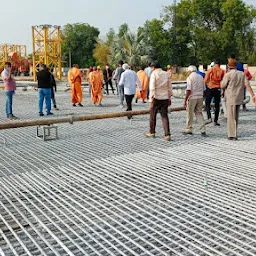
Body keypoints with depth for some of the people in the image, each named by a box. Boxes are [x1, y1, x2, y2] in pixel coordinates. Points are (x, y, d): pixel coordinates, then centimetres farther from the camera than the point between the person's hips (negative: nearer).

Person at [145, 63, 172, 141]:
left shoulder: (154, 74, -5)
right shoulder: (166, 74, 9)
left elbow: (152, 87, -13)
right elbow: (170, 87, 11)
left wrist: (151, 97, -13)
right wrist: (169, 98, 18)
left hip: (156, 97, -4)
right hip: (165, 98, 4)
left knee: (153, 115, 11)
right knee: (164, 116, 4)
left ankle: (152, 132, 22)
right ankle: (167, 134, -5)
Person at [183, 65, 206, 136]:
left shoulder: (190, 77, -8)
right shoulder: (201, 77, 11)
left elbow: (188, 90, -16)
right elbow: (204, 89, 14)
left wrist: (185, 100, -13)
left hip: (192, 98, -6)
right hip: (200, 97, 6)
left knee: (190, 114, 5)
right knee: (199, 113, 10)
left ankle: (189, 130, 14)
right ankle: (203, 130, 3)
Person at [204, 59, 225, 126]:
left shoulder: (210, 70, 0)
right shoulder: (222, 71, 2)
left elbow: (206, 79, -3)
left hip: (210, 88, -1)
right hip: (218, 89, 1)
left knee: (207, 103, 6)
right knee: (217, 105, 8)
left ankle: (209, 118, -13)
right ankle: (215, 121, 9)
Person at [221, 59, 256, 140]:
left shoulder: (228, 75, -11)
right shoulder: (242, 74, 5)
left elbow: (222, 86, -4)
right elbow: (247, 85, -2)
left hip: (230, 98, -5)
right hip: (239, 98, 5)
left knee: (231, 117, -1)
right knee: (235, 117, 16)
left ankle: (232, 135, -2)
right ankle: (234, 134, 23)